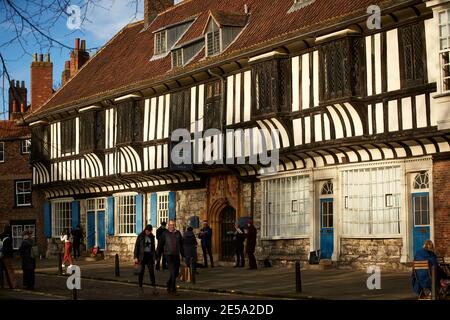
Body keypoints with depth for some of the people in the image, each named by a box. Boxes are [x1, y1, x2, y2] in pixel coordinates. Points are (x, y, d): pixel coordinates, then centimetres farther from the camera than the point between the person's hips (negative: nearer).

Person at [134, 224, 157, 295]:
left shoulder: (152, 237, 8)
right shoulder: (140, 236, -3)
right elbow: (136, 247, -4)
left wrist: (155, 256, 14)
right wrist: (136, 257, -9)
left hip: (150, 256, 3)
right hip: (142, 256, -3)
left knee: (151, 271, -3)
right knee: (141, 271, 2)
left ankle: (154, 288, -6)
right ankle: (140, 287, 11)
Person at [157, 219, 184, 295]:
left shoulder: (178, 233, 9)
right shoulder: (165, 234, -2)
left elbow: (181, 245, 17)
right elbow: (160, 245, 1)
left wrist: (183, 254, 16)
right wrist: (158, 256, -1)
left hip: (176, 255, 5)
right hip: (169, 255, -5)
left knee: (176, 273, 11)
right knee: (173, 272, -10)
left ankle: (169, 284, 35)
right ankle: (172, 289, -4)